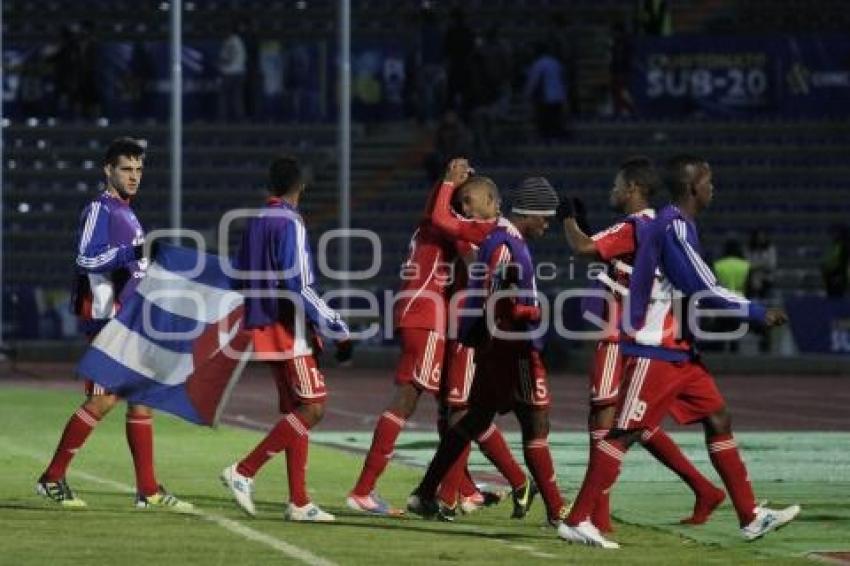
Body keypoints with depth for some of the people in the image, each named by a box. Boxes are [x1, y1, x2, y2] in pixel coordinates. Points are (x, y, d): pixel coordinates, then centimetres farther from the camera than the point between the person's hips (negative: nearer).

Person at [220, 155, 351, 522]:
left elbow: (239, 281, 17)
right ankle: (244, 472, -13)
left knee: (294, 411, 9)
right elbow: (299, 287, -20)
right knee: (312, 409, -8)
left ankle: (299, 502, 6)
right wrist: (339, 331, -17)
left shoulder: (255, 223, 12)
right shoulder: (289, 224, -14)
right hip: (291, 329, -9)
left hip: (264, 327, 9)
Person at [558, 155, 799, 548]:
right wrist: (759, 313, -13)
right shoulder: (675, 228, -17)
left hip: (678, 350, 10)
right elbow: (704, 291, -20)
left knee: (718, 420, 9)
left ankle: (750, 517, 11)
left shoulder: (668, 224, 13)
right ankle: (576, 520, -4)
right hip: (653, 352, -10)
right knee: (625, 433, -7)